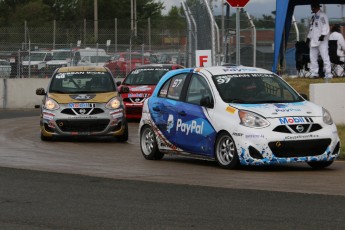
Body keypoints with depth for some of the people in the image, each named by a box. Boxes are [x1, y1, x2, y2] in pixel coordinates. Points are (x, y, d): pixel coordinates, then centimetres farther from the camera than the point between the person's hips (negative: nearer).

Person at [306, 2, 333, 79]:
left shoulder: (322, 15, -5)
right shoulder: (313, 17, 20)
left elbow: (325, 26, -13)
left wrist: (323, 35, -24)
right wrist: (308, 37, 20)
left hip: (321, 40, -9)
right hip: (313, 40, 9)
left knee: (325, 56, -10)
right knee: (313, 57, 7)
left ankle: (328, 73, -11)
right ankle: (314, 73, 12)